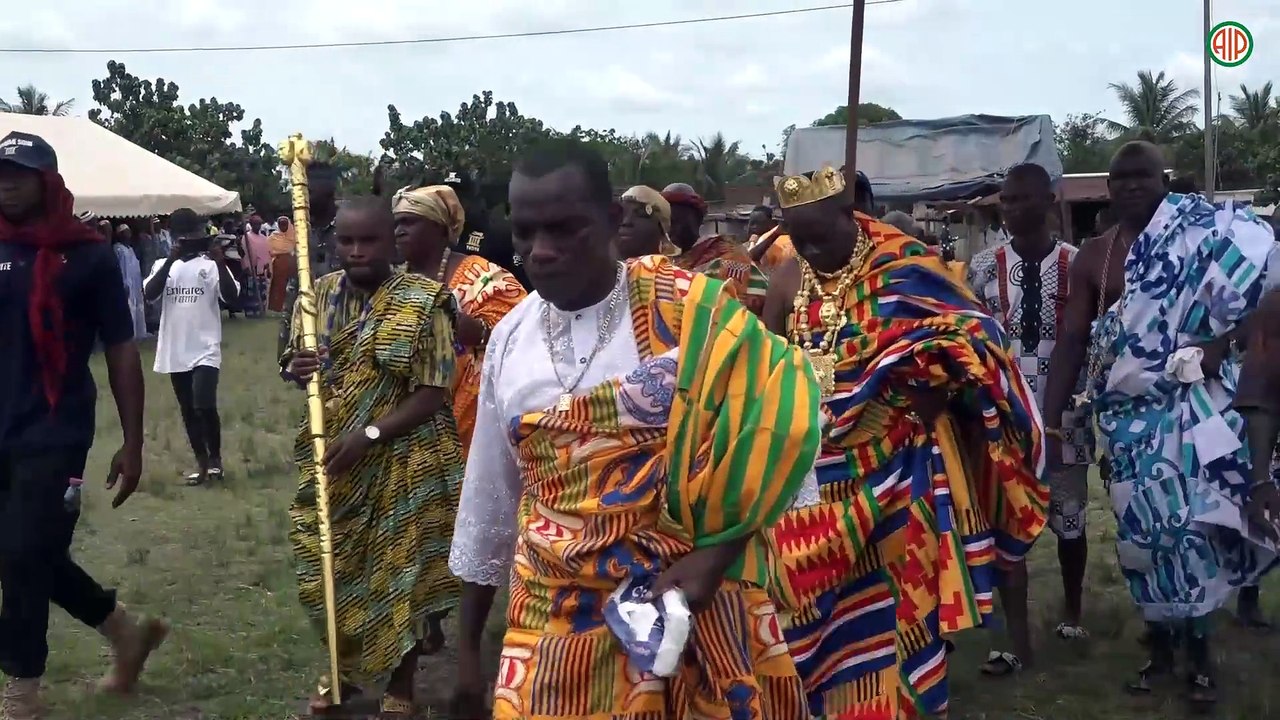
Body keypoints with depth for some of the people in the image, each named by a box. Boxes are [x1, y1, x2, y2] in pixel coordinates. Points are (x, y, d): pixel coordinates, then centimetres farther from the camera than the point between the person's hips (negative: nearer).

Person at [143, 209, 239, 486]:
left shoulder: (211, 264, -1)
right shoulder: (163, 265, 7)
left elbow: (231, 296, -14)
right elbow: (150, 294, -11)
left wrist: (220, 261, -25)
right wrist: (171, 259, -18)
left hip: (205, 349, -4)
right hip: (174, 351, 4)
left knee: (204, 406, -15)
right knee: (188, 410, 12)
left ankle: (215, 456, 7)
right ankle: (201, 460, 26)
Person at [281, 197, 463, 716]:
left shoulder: (423, 301, -12)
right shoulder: (318, 295, 4)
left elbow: (433, 394, -15)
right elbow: (300, 370, 13)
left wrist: (369, 434, -24)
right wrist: (296, 371, -11)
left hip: (401, 466, -4)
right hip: (331, 461, 5)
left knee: (398, 575, 5)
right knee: (331, 572, 13)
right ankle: (346, 668, 36)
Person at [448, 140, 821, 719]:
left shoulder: (685, 311, -10)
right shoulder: (510, 338, 4)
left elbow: (781, 416, -11)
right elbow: (488, 499, 11)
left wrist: (710, 558, -17)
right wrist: (467, 648, 15)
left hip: (689, 606, -3)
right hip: (555, 624, 3)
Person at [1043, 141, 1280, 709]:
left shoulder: (1205, 238, 1)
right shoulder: (1092, 259, 6)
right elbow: (1071, 343, 1)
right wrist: (1051, 424, -5)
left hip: (1194, 403, -2)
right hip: (1129, 411, 2)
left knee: (1191, 520, -6)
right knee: (1143, 525, 4)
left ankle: (1197, 650, 8)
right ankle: (1162, 644, 18)